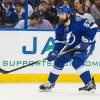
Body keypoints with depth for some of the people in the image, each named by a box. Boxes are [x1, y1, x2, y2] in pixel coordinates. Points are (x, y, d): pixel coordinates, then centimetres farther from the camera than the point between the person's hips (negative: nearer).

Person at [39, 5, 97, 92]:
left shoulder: (77, 21, -28)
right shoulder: (60, 27, -5)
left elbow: (93, 27, -27)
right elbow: (59, 42, 4)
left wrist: (86, 40, -30)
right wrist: (55, 52, -10)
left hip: (86, 45, -8)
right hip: (71, 47, 8)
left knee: (77, 62, -27)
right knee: (59, 61, 7)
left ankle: (90, 84, -22)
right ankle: (50, 83, 22)